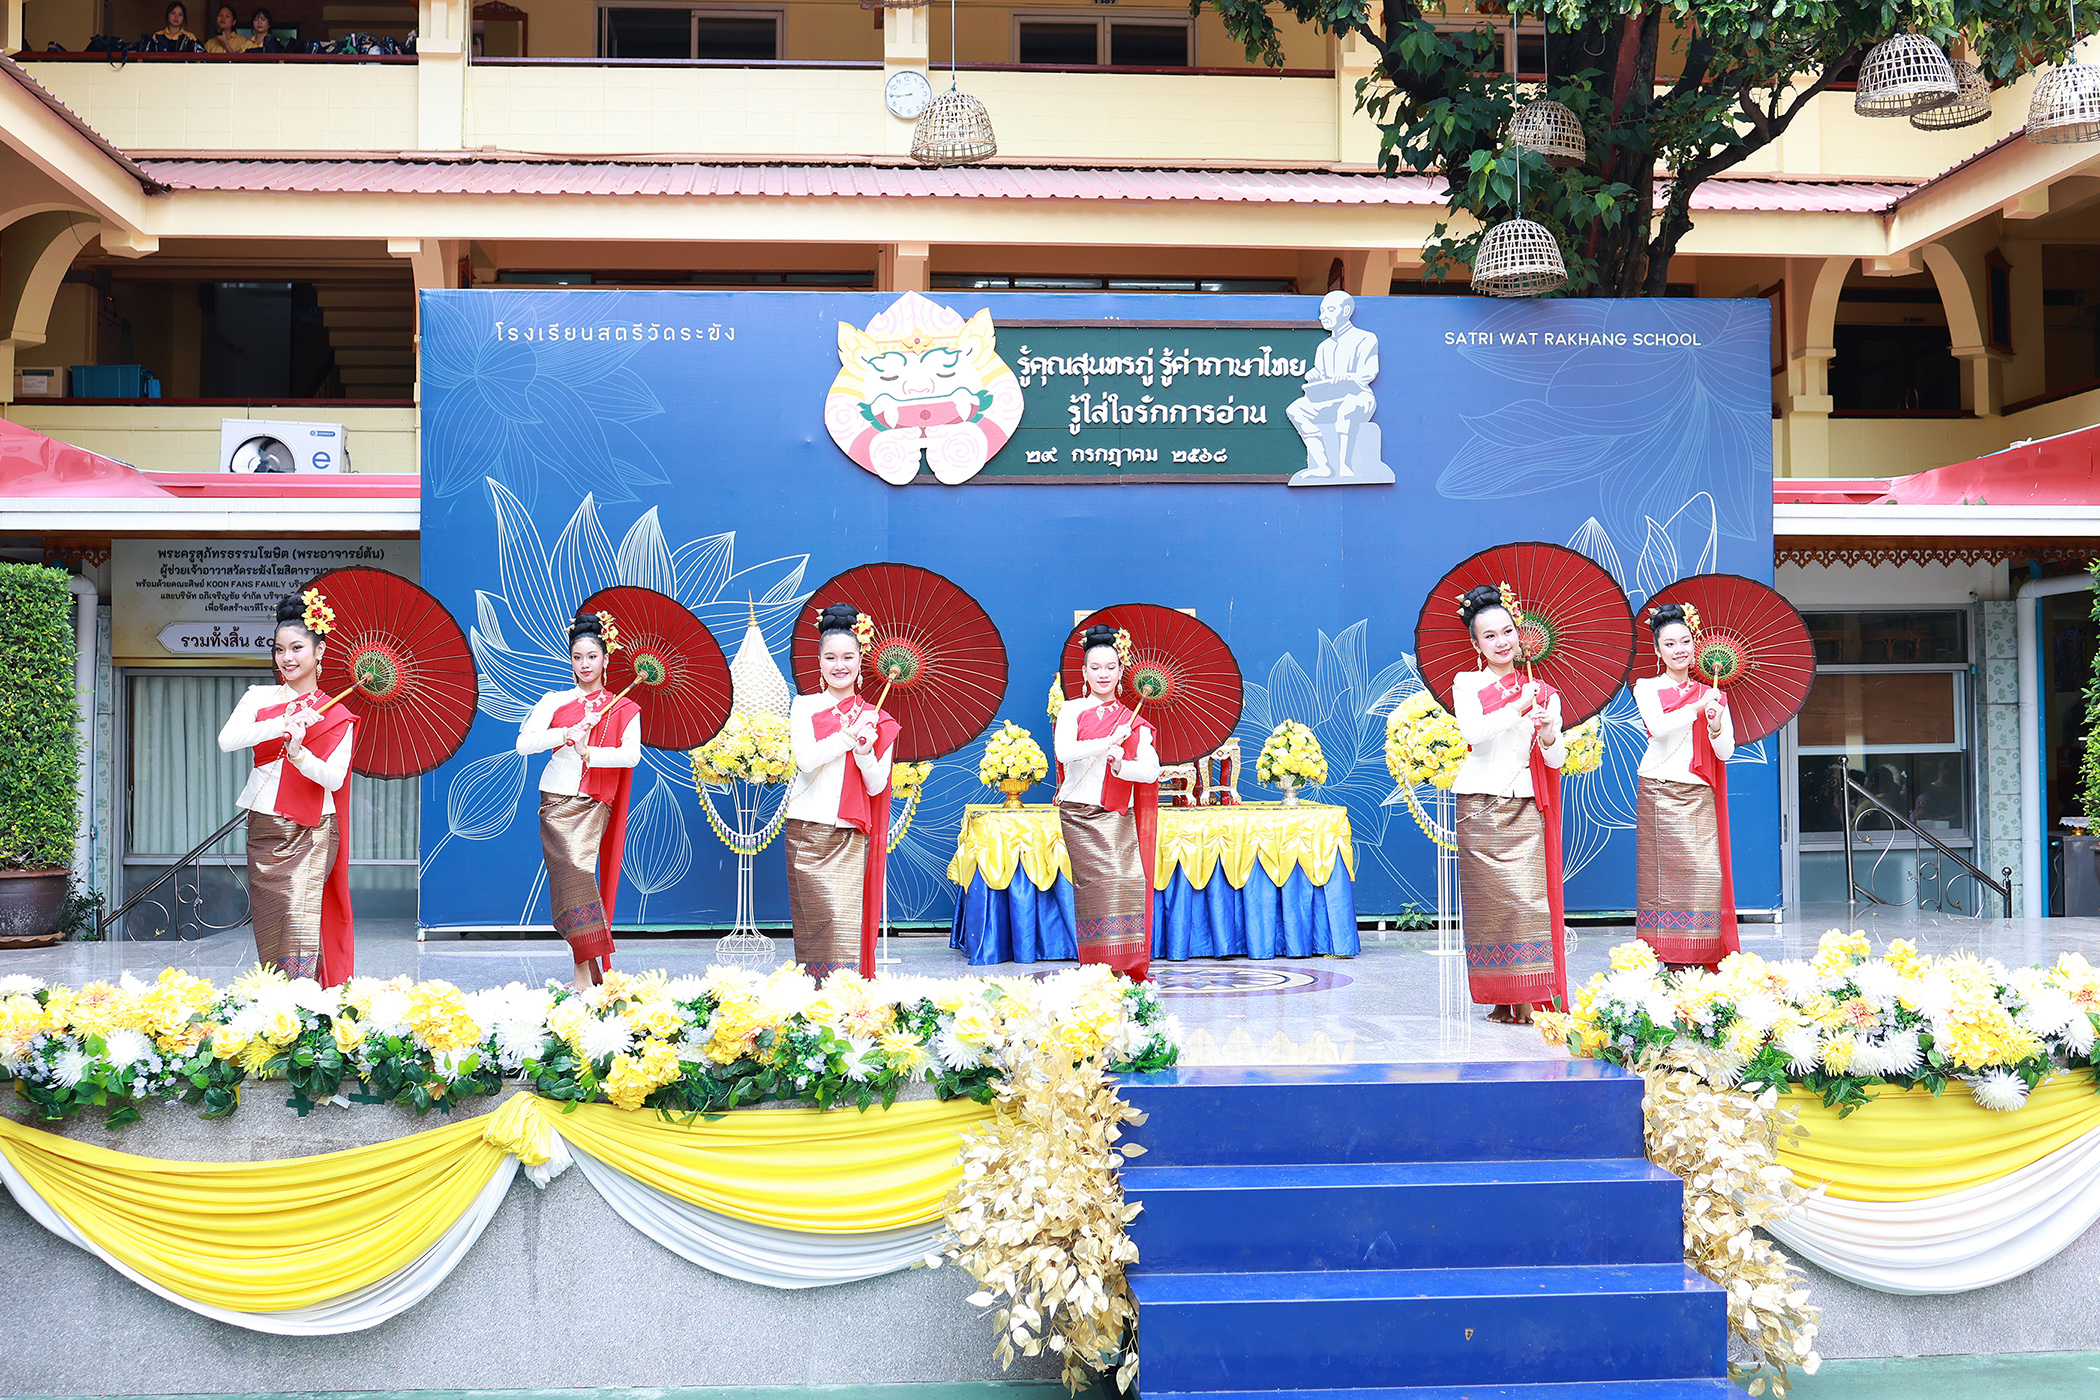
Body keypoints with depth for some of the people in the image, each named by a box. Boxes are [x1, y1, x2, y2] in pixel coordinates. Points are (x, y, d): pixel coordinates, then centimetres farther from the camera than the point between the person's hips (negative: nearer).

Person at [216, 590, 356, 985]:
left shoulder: (336, 715, 3)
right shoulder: (259, 697, 9)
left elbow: (334, 778, -8)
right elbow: (226, 740, -9)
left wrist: (297, 753, -26)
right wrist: (285, 723, -20)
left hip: (311, 833, -3)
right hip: (263, 829, 3)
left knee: (301, 921, -13)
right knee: (267, 924, 3)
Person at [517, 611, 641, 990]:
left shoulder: (623, 709, 8)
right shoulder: (555, 701, 11)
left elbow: (631, 755, -8)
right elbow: (524, 743, -2)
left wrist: (588, 752, -16)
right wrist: (568, 734, -13)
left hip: (593, 804, -2)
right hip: (556, 799, 2)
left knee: (578, 870, -15)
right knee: (572, 874, -8)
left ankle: (584, 974, -14)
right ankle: (592, 969, -3)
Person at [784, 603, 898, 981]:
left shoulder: (876, 719, 10)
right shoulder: (805, 706, 8)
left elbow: (876, 786, 5)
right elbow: (805, 759, -8)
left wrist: (865, 750, -13)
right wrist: (850, 736, -15)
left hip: (851, 836, 1)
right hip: (807, 832, -1)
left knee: (847, 921, -7)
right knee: (821, 920, -5)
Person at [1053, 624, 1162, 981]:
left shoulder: (1133, 721, 13)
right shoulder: (1072, 710, 8)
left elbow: (1150, 771, 0)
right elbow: (1064, 752, -11)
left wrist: (1120, 764, -19)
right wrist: (1111, 741, -12)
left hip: (1119, 816, 2)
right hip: (1080, 813, -2)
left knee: (1130, 879, -12)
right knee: (1101, 881, -14)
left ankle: (1131, 969, -4)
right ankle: (1103, 970, -8)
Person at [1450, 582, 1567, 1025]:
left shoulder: (1542, 692, 11)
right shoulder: (1467, 684, 6)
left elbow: (1556, 760, 7)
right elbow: (1471, 731, -13)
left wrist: (1548, 731, -14)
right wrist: (1517, 710, -24)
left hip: (1525, 809, 1)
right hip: (1480, 806, -1)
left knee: (1527, 897, -7)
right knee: (1489, 899, -3)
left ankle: (1527, 1001, -4)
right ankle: (1499, 999, 5)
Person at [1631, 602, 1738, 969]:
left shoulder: (1712, 695, 15)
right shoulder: (1647, 687, 8)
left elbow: (1726, 752, 8)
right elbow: (1658, 726, -11)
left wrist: (1716, 725, -12)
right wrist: (1697, 709, -22)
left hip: (1700, 797, 3)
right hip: (1660, 793, -3)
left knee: (1707, 874, -6)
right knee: (1664, 876, -6)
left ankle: (1702, 964, -1)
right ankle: (1663, 962, -4)